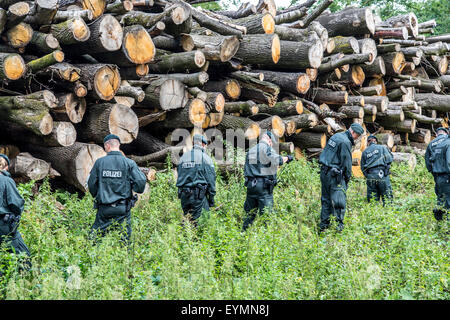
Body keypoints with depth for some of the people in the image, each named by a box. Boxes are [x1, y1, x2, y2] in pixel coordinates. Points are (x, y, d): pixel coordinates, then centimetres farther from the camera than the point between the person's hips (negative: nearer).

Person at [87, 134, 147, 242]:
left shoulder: (99, 162, 0)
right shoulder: (129, 163, -4)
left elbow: (91, 184, 5)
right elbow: (140, 182, -12)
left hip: (104, 208, 1)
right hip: (123, 209, -1)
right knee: (124, 238, 5)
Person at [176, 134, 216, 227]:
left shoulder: (183, 157, 15)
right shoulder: (205, 157, -2)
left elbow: (179, 177, 17)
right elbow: (211, 179, -4)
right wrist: (211, 197, 1)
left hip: (184, 194, 5)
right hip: (198, 195, -5)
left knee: (187, 218, 12)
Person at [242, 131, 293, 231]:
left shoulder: (250, 150, 19)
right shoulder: (266, 148, -5)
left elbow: (246, 170, 23)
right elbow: (276, 160, -21)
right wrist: (287, 158, -4)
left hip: (250, 185, 7)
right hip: (263, 186, -7)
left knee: (250, 213, 15)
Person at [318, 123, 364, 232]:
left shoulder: (336, 136, 14)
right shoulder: (345, 142, -14)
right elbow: (347, 162, -12)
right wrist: (348, 177, 0)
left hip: (324, 172, 9)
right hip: (334, 174, -9)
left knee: (326, 199, 14)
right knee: (339, 200, -6)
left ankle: (323, 225, 17)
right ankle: (338, 226, -8)